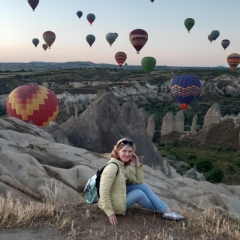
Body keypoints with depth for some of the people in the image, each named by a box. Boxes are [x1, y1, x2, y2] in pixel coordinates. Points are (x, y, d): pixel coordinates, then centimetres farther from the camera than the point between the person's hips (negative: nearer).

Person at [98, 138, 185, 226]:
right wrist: (110, 213, -27)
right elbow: (104, 191, -29)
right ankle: (161, 210, 9)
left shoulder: (125, 165, 1)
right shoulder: (113, 166, -26)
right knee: (139, 193, -16)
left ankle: (166, 210, 0)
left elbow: (140, 181, 3)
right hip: (114, 204, -8)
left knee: (143, 186, -4)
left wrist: (137, 164, -8)